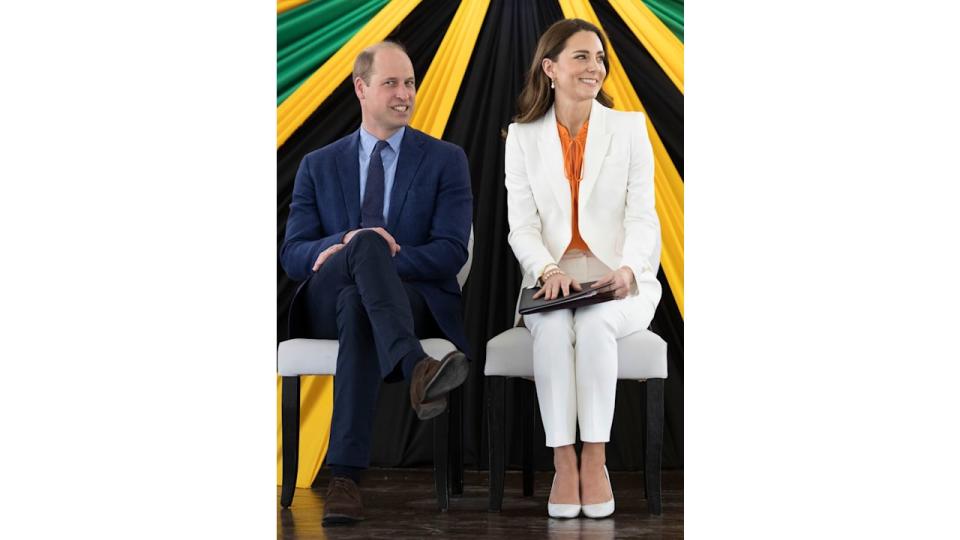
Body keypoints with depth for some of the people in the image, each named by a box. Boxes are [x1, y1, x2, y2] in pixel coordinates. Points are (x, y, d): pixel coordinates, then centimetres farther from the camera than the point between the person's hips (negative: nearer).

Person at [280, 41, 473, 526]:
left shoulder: (446, 160, 9)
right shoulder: (318, 166, 15)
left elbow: (451, 253, -5)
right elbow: (293, 256, 4)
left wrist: (358, 261, -18)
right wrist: (348, 243, -20)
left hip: (417, 303, -1)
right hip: (325, 306, 1)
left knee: (357, 307, -40)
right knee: (367, 245, -36)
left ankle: (345, 476, -51)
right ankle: (416, 369, -61)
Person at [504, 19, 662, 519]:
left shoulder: (629, 128, 5)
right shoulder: (522, 136, 7)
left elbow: (642, 216, -3)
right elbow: (521, 226, 0)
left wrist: (628, 269, -23)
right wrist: (549, 271, -21)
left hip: (619, 280, 0)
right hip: (552, 278, 1)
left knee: (595, 322, -34)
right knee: (554, 327, -33)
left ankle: (594, 459, -26)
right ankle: (563, 462, -27)